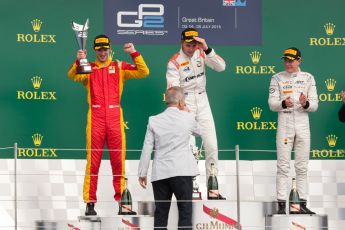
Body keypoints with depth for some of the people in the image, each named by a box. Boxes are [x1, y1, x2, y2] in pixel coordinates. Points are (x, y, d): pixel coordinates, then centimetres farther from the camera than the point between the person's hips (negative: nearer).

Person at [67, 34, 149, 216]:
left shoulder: (119, 67, 12)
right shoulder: (89, 69, 11)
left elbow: (143, 72, 3)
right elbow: (73, 76, -7)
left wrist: (134, 53, -9)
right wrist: (78, 62, -26)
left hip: (115, 117, 1)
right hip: (95, 117, -1)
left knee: (118, 160, 3)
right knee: (93, 161, -1)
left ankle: (121, 197, 10)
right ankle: (90, 202, 1)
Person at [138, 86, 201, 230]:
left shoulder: (154, 121, 3)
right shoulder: (188, 118, -1)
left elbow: (147, 149, 1)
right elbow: (198, 131, 20)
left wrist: (142, 173, 7)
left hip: (160, 174, 2)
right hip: (182, 172, -2)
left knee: (160, 214, 6)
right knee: (185, 211, 0)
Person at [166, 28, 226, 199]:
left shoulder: (202, 53, 2)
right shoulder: (174, 62, -10)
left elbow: (221, 67, -11)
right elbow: (173, 90, -15)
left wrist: (207, 49, -22)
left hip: (202, 101, 4)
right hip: (185, 102, -4)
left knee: (212, 146, 2)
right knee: (189, 147, -12)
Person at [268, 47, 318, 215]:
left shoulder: (308, 78, 6)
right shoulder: (277, 78, 4)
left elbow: (314, 105, 3)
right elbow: (272, 104, -1)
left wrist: (306, 104, -19)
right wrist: (283, 104, -21)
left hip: (303, 124, 2)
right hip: (284, 122, -2)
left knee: (302, 167, 5)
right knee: (283, 166, -4)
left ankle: (303, 204, 8)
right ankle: (281, 205, -5)